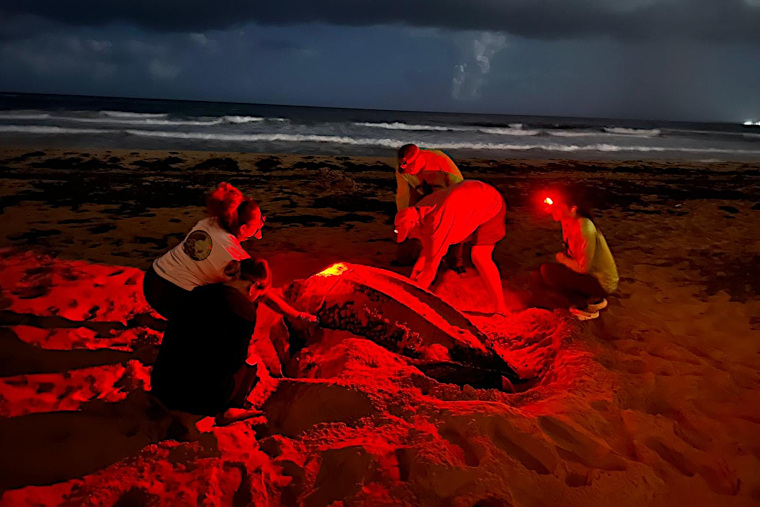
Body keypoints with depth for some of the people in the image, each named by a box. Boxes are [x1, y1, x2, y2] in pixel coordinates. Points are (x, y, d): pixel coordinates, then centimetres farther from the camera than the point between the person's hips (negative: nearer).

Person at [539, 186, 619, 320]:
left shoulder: (585, 230, -27)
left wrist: (562, 259, -8)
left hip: (602, 284, -9)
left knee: (546, 271, -17)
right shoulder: (569, 223, -1)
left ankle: (585, 307, -1)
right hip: (592, 275, 9)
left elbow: (583, 268, -23)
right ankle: (593, 299, 16)